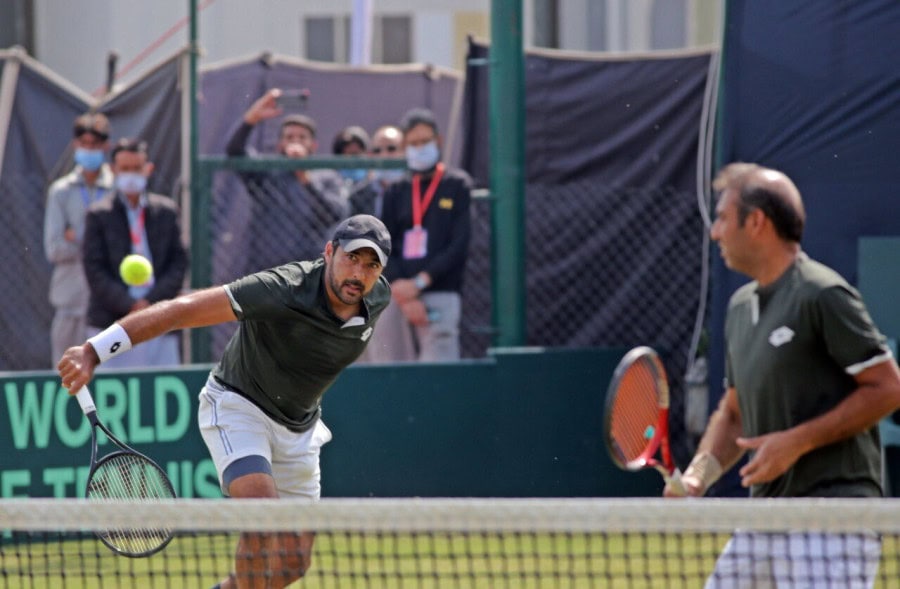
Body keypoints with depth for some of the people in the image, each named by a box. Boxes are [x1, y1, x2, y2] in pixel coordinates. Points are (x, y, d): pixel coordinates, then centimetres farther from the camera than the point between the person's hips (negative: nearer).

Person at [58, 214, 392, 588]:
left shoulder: (377, 297, -12)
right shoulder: (281, 291, -32)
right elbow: (182, 309, -34)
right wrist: (94, 350, -41)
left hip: (299, 429, 6)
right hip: (237, 406, -6)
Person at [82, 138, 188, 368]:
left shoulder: (166, 211, 11)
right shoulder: (99, 215, 3)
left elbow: (179, 263, 7)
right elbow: (95, 271, -3)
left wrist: (152, 301, -7)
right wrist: (129, 306, -13)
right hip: (111, 322, -3)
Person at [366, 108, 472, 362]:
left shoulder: (457, 186, 7)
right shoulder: (396, 192, 16)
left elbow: (458, 247, -2)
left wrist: (419, 283, -11)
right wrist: (402, 293, -8)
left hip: (439, 295, -3)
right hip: (394, 299, 4)